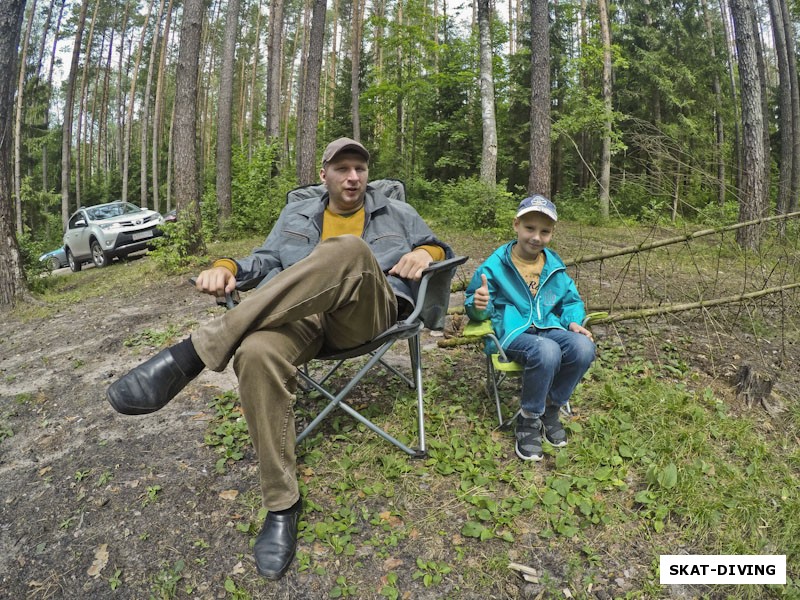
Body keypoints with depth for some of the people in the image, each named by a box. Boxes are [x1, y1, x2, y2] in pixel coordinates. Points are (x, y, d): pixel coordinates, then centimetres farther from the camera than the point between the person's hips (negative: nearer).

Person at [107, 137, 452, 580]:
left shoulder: (396, 213, 25)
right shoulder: (296, 215, 28)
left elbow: (442, 249, 25)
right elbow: (267, 259, 23)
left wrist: (424, 253, 0)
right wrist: (227, 267, 1)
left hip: (368, 313, -1)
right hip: (302, 314, 2)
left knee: (348, 249, -38)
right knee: (256, 353, -37)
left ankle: (195, 352, -38)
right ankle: (281, 505, -21)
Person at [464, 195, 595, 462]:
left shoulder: (555, 265, 10)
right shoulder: (496, 265, -4)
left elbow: (571, 300, 20)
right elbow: (473, 306, -2)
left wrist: (573, 322, -3)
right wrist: (479, 306, -27)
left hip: (548, 327, 5)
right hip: (512, 332, -5)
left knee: (583, 347, -26)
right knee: (547, 352, -37)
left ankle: (550, 409, -1)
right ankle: (528, 420, -12)